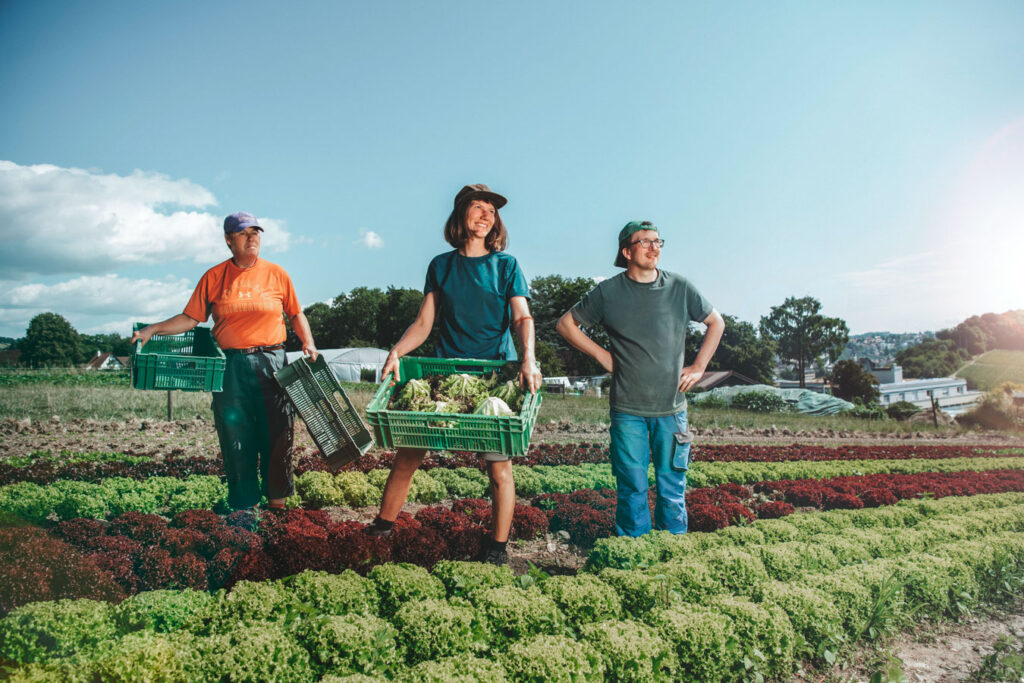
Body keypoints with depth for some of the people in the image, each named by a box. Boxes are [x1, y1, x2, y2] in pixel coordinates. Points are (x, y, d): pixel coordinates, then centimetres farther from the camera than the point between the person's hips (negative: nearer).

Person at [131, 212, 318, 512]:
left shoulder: (276, 274, 6)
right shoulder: (214, 277, 7)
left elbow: (296, 314, 12)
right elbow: (190, 318, 8)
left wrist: (308, 342, -3)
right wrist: (151, 330, -1)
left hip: (271, 363, 0)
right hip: (230, 367, 0)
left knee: (277, 434, 0)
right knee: (236, 437, 1)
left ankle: (277, 500, 14)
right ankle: (244, 505, 11)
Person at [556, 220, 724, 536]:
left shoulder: (680, 288, 4)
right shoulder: (609, 292, 0)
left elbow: (716, 323, 18)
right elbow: (566, 324, 10)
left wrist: (698, 367, 9)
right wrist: (602, 356, 3)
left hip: (672, 407, 1)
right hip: (627, 409, -1)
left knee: (673, 487, 5)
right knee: (632, 489, 2)